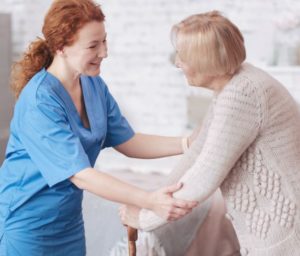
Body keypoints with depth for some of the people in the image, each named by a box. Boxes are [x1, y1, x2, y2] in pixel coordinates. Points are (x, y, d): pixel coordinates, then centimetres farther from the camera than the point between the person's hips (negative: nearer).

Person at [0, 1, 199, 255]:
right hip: (29, 223, -7)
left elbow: (128, 142, 2)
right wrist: (149, 200, -38)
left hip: (69, 219, 7)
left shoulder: (94, 85, -1)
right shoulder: (39, 102, -25)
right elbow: (80, 174, -30)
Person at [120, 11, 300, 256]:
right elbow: (202, 148, 11)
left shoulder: (239, 96, -26)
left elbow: (205, 178, -23)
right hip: (270, 226, 8)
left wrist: (145, 218, -11)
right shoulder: (231, 83, 4)